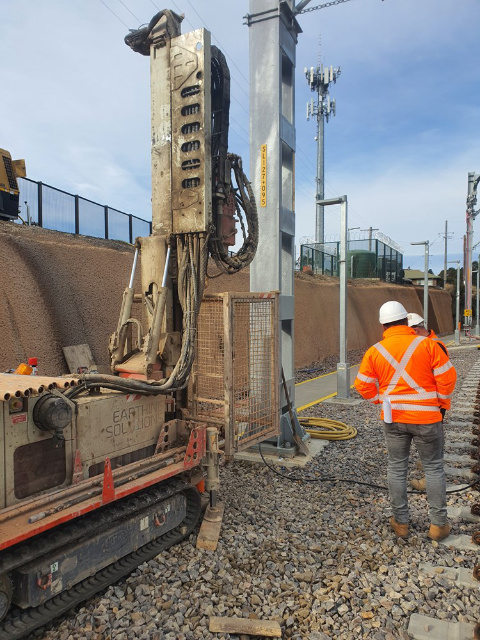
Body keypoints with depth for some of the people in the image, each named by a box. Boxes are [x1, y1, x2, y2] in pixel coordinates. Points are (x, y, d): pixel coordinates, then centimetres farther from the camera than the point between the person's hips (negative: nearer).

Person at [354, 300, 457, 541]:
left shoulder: (375, 351, -3)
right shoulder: (427, 344, -9)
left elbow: (363, 385, -1)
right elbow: (447, 377, -8)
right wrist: (441, 403, 8)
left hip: (393, 419, 2)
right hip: (426, 417, -1)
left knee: (396, 469, 14)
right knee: (434, 469, 14)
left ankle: (400, 522, 25)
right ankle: (438, 524, 23)